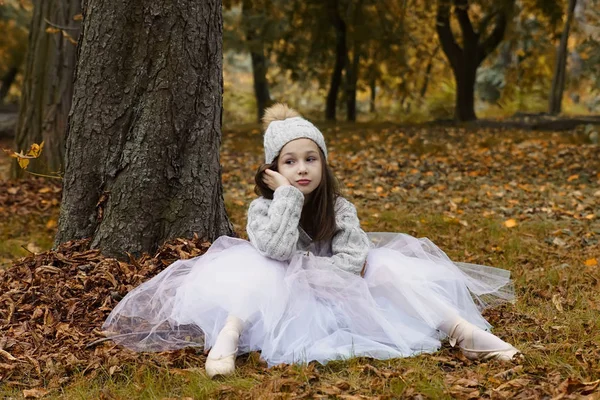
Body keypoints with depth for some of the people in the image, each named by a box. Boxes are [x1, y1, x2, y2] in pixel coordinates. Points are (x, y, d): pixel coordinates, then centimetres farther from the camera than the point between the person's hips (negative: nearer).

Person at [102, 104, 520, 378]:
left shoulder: (339, 207, -3)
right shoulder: (262, 208, -9)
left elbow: (355, 259, -18)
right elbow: (277, 251, -29)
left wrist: (306, 273, -25)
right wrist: (286, 193, -25)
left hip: (332, 296, 2)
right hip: (279, 300, -2)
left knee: (384, 266, -18)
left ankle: (459, 328, -29)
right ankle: (228, 337, -52)